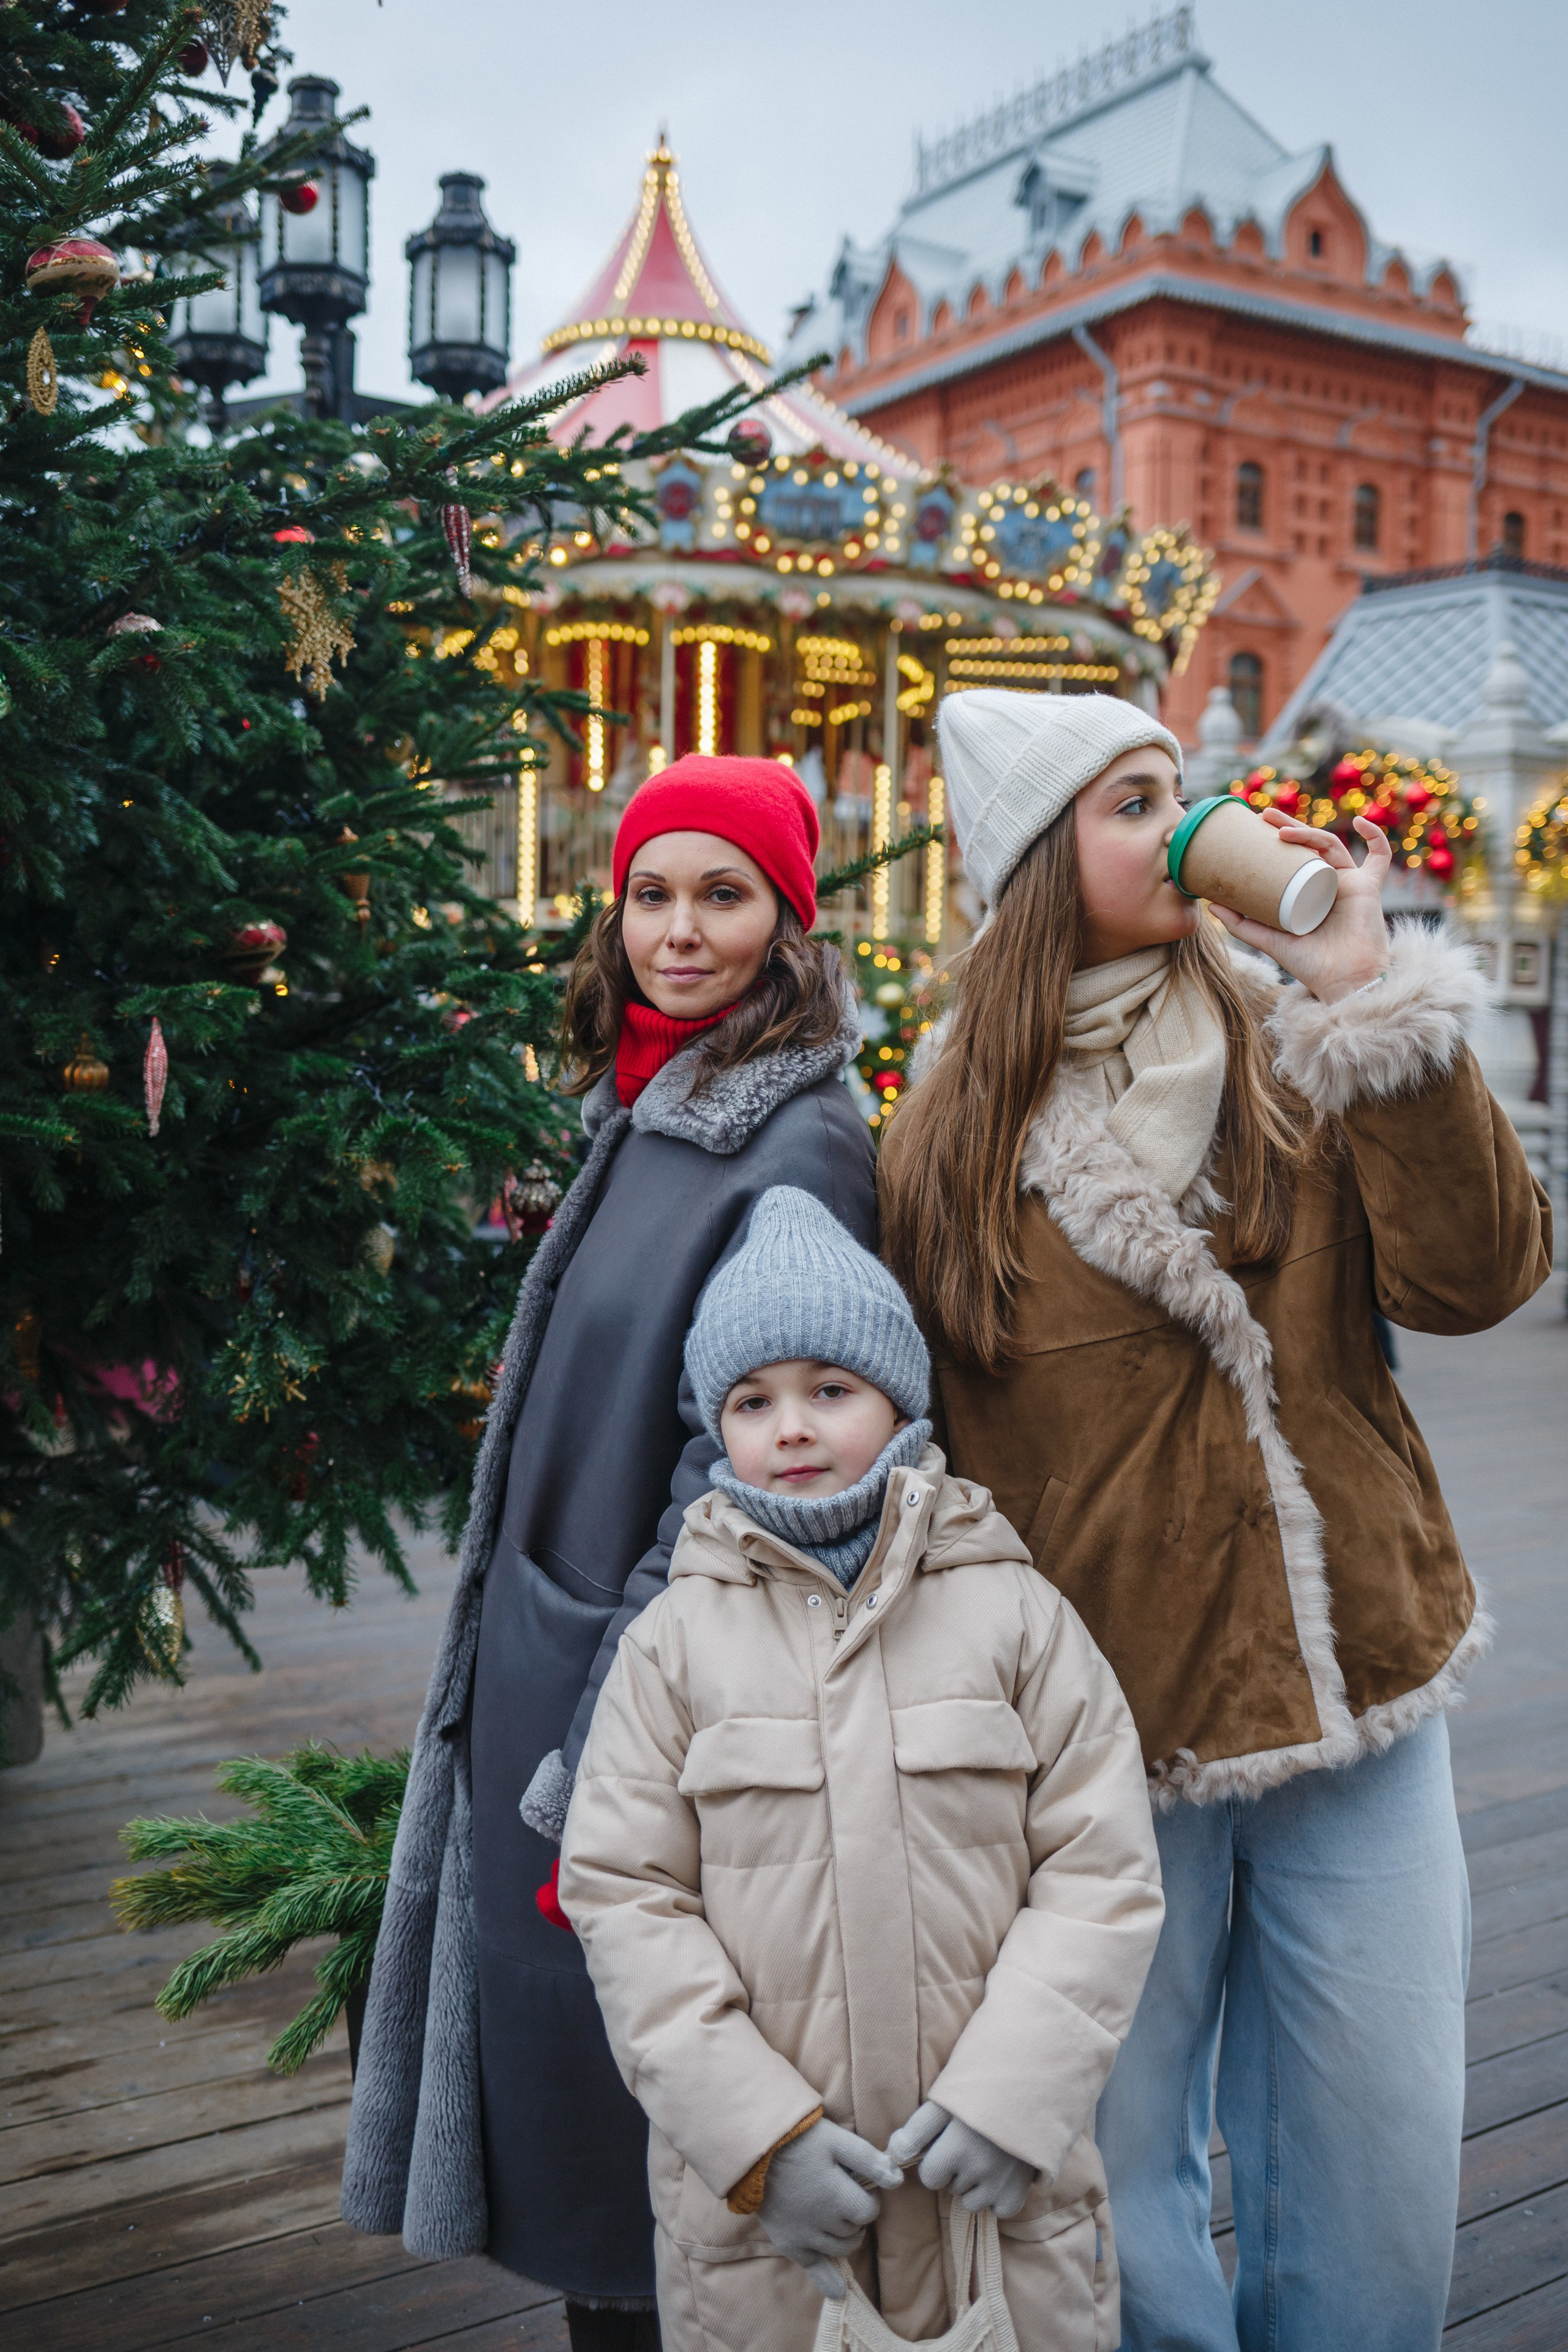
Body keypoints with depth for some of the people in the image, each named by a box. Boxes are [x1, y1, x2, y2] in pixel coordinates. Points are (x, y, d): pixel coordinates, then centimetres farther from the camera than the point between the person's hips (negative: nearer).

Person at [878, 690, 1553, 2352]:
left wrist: (1376, 994, -15)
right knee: (1117, 2195, 9)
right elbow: (912, 1452, 2)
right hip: (1102, 1728, -2)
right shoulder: (949, 1142, -2)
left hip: (1358, 1709, 2)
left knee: (1377, 2172, 12)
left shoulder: (1299, 1065, 4)